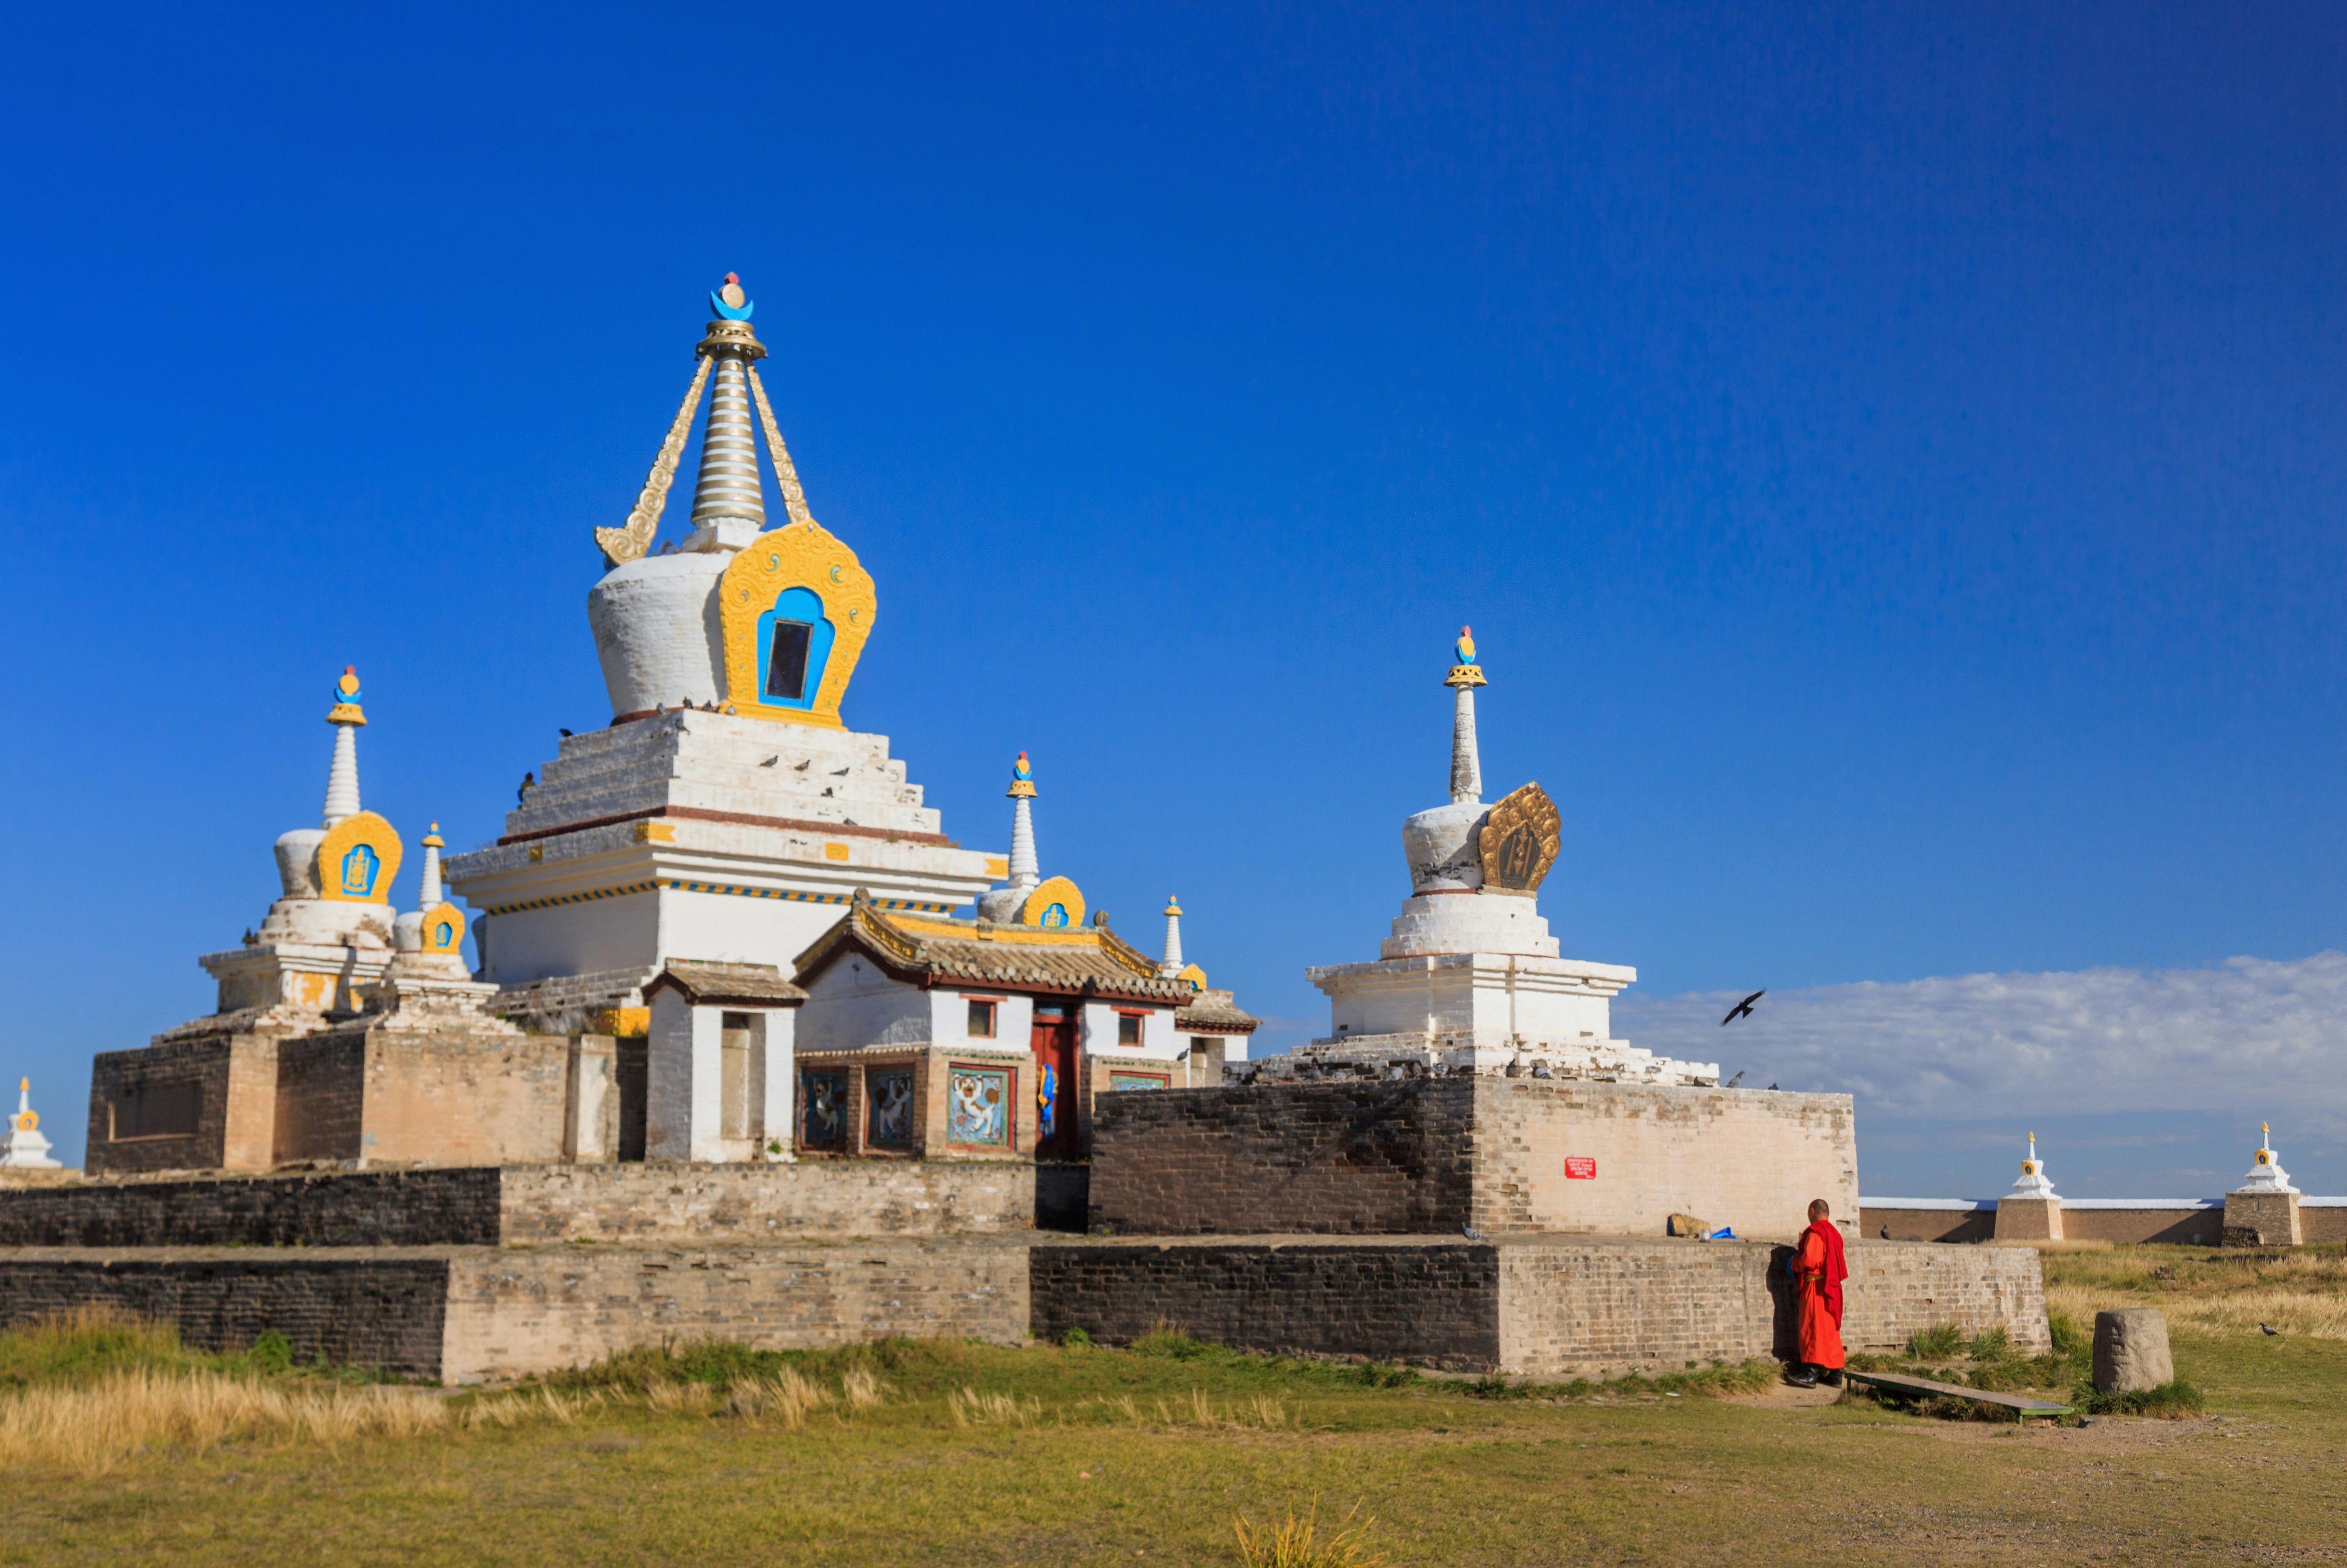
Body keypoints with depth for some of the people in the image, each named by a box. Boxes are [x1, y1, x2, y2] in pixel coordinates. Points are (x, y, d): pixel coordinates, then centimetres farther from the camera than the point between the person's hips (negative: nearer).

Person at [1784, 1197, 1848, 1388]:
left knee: (1813, 1329, -9)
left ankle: (1811, 1373, -12)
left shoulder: (1816, 1232, -13)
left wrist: (1794, 1265, -2)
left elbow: (1809, 1260, -21)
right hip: (1832, 1287, 9)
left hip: (1815, 1286, -9)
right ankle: (1835, 1372, 13)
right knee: (1831, 1330, 12)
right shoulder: (1835, 1234, 15)